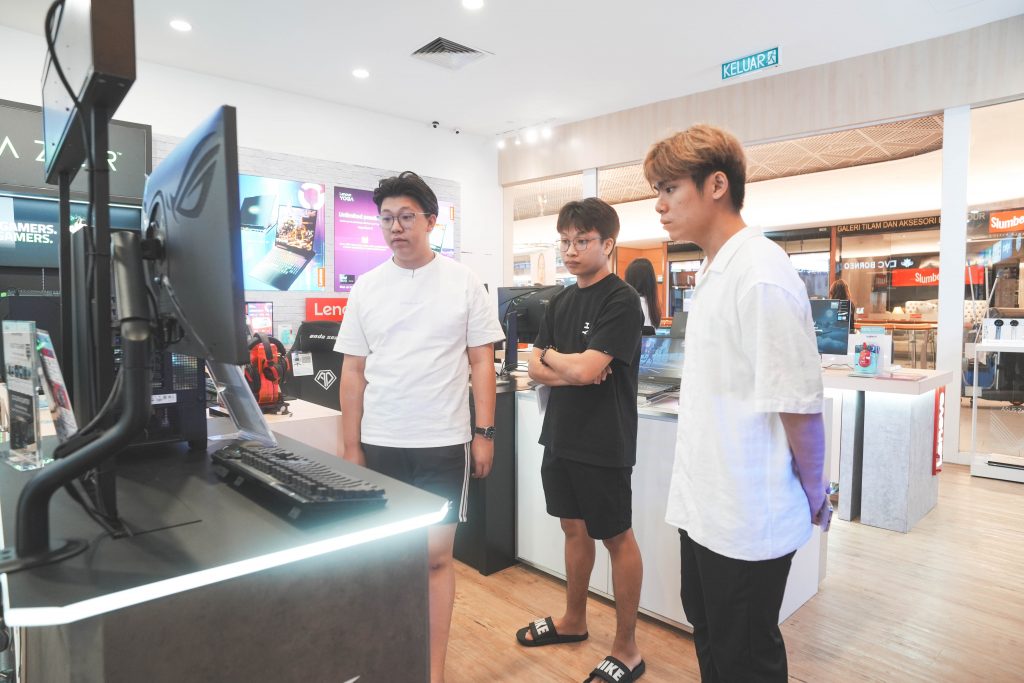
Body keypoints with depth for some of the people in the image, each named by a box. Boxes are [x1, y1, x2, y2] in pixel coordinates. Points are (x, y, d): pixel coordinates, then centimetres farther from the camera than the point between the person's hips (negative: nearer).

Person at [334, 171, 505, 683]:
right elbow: (353, 373, 6)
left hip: (444, 444, -2)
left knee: (435, 556, 5)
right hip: (379, 445, 2)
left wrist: (484, 433, -4)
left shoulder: (463, 282, -2)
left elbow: (482, 363, 0)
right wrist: (350, 447, 4)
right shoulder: (366, 288, 4)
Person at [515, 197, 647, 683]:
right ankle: (573, 620, 39)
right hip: (560, 437, 7)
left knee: (617, 538, 6)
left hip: (603, 443, -7)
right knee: (574, 528, 20)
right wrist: (571, 370, -12)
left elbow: (586, 369, -23)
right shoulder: (561, 302, 10)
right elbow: (535, 370, 6)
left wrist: (549, 355, -4)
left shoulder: (622, 301, -13)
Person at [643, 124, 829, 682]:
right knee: (708, 635, 24)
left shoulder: (761, 275, -22)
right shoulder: (713, 272, 8)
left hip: (747, 517, -8)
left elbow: (799, 406, -20)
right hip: (705, 504, 9)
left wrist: (814, 498, -6)